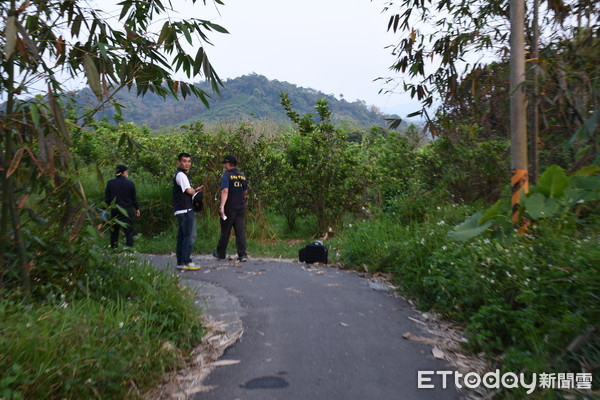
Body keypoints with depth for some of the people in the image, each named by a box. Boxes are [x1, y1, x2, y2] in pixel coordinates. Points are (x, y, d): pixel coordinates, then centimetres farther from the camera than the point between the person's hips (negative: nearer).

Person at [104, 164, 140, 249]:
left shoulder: (110, 183, -2)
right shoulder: (130, 183, -6)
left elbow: (107, 198, 1)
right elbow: (134, 198, 1)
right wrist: (137, 208, 13)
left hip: (115, 210, 2)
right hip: (128, 210, -2)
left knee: (114, 231, 14)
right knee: (129, 231, 3)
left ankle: (113, 248, 18)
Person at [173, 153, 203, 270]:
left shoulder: (180, 174, 21)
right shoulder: (181, 174, -11)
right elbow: (189, 190, -14)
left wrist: (195, 190, 8)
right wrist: (197, 191, 5)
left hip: (181, 211, 10)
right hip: (185, 210, -10)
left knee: (182, 236, 11)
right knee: (190, 236, -9)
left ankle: (180, 262, 15)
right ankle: (186, 262, -8)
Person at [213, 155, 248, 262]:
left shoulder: (227, 176, -9)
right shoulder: (242, 176, 8)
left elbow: (225, 191, -23)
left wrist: (222, 206, -29)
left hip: (229, 208, -4)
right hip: (241, 208, 4)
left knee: (225, 231, 9)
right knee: (240, 231, 2)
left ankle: (221, 253, 23)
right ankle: (242, 254, -5)